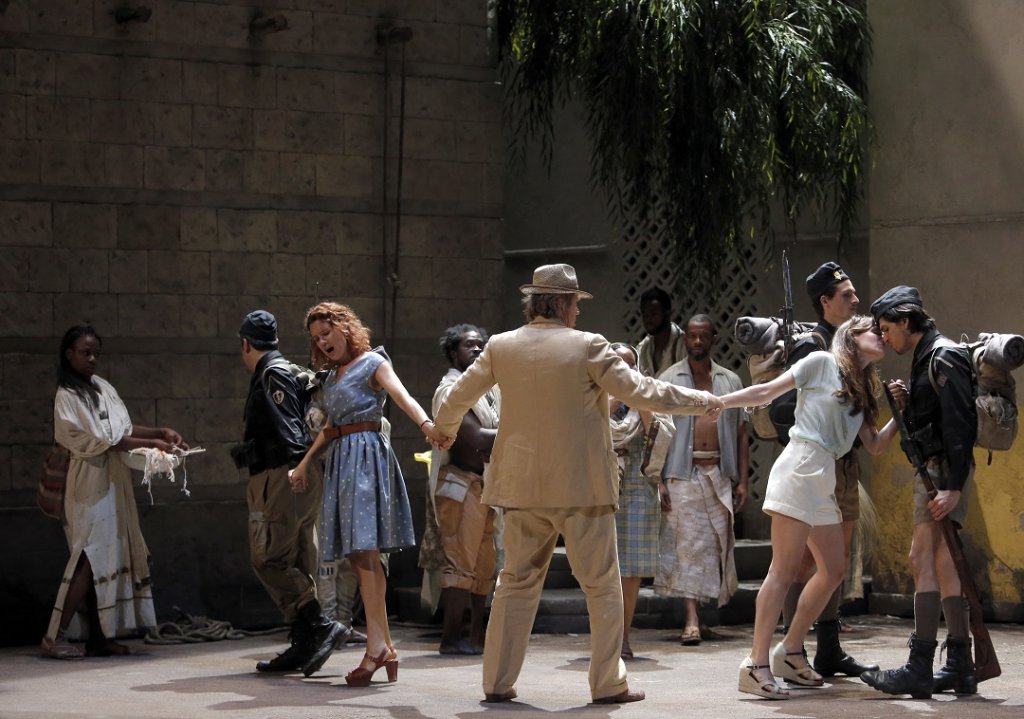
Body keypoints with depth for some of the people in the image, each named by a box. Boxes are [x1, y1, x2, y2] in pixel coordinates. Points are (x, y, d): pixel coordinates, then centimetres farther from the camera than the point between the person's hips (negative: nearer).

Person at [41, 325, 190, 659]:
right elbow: (100, 441, -16)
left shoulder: (102, 387, 13)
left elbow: (125, 427, 17)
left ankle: (98, 636, 8)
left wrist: (161, 432, 2)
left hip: (114, 484, 8)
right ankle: (55, 636, -12)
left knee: (109, 557, 6)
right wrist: (151, 444, -17)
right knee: (91, 559, -13)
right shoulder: (67, 396, -11)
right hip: (91, 485, -8)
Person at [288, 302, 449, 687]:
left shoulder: (372, 362, -2)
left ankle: (376, 645, -21)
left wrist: (426, 424, -36)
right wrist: (305, 463, 30)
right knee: (359, 555, 5)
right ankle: (385, 646, 6)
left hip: (366, 455, -8)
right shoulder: (334, 376, 22)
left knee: (364, 551, -16)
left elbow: (401, 394, -19)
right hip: (340, 459, 8)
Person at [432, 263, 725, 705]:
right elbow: (640, 392, -9)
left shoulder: (501, 347, 3)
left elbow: (457, 398, 15)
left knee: (517, 582, 13)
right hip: (581, 486, -4)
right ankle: (608, 683, 5)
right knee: (602, 586, 6)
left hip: (522, 485, 4)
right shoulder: (587, 347, -10)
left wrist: (445, 430, 37)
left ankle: (497, 682, 11)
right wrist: (702, 401, 4)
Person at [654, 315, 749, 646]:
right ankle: (691, 620, -11)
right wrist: (659, 480, -9)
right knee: (686, 544, -7)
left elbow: (741, 432, 13)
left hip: (719, 473, 3)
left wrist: (742, 479, 5)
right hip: (683, 473, -3)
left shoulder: (730, 380, 13)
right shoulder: (669, 379, 5)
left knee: (717, 543, 4)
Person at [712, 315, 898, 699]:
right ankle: (756, 665, -14)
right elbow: (767, 392, 0)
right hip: (800, 468, -9)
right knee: (785, 570, -12)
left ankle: (790, 653, 18)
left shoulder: (863, 392, 20)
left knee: (833, 570, 8)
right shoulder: (822, 363, 0)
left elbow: (874, 445, 18)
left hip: (824, 480, 9)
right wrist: (715, 402, -6)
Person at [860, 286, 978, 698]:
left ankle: (919, 670, -15)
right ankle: (960, 667, 12)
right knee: (943, 565, 10)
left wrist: (953, 486, -24)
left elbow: (960, 424, -19)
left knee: (923, 560, -13)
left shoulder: (944, 359, -12)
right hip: (933, 470, 10)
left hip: (945, 471, -10)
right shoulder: (925, 360, 19)